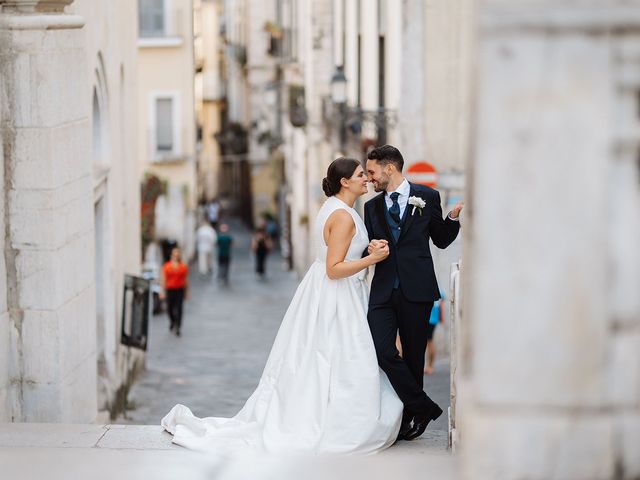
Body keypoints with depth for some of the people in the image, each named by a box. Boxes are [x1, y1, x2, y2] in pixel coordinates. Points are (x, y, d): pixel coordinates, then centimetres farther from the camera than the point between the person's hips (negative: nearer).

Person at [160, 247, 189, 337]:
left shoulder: (184, 267, 3)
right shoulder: (166, 266, 1)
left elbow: (186, 281, 8)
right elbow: (163, 280, 1)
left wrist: (186, 293, 9)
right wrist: (162, 291, -5)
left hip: (179, 290, -1)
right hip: (170, 290, 1)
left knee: (179, 309, -7)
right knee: (169, 308, 9)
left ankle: (177, 328, -3)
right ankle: (172, 322, 39)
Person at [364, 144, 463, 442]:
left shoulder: (427, 197, 5)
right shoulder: (372, 207, 15)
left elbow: (441, 240, 10)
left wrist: (453, 217, -8)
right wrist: (371, 249, -4)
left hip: (416, 290, -3)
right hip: (383, 290, 3)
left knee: (413, 354, 4)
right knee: (381, 350, -13)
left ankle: (409, 416, 17)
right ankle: (423, 407, -3)